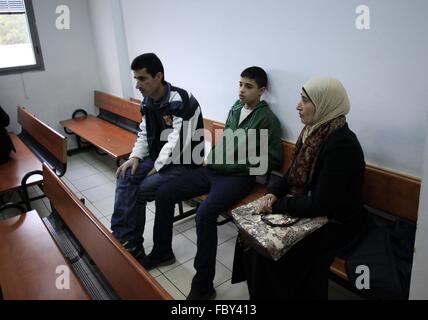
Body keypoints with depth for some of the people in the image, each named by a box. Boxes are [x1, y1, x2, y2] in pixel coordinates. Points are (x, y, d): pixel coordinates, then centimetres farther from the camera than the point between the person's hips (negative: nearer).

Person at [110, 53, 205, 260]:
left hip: (183, 162, -7)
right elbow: (144, 134, 12)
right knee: (126, 176, -13)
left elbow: (178, 144, -25)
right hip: (157, 156, 8)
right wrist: (135, 157, -5)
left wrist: (156, 169, -18)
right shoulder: (148, 101, 4)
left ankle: (129, 242, 6)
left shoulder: (181, 102, -23)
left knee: (140, 191, -16)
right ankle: (123, 238, -8)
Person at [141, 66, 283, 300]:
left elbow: (274, 159, -11)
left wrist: (239, 163, -12)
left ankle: (203, 286, -16)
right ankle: (162, 251, 20)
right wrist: (213, 157, 8)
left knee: (205, 214, -33)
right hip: (214, 170, 8)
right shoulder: (235, 109, 13)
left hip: (239, 177, -7)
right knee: (164, 194, 0)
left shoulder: (267, 119, -9)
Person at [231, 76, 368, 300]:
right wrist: (273, 193, -9)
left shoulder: (341, 145, -26)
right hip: (307, 208, 8)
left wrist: (278, 205, -18)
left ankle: (270, 293, 13)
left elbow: (321, 204, -26)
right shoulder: (314, 131, 1)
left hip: (333, 223, -8)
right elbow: (294, 174, 9)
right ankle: (257, 289, 19)